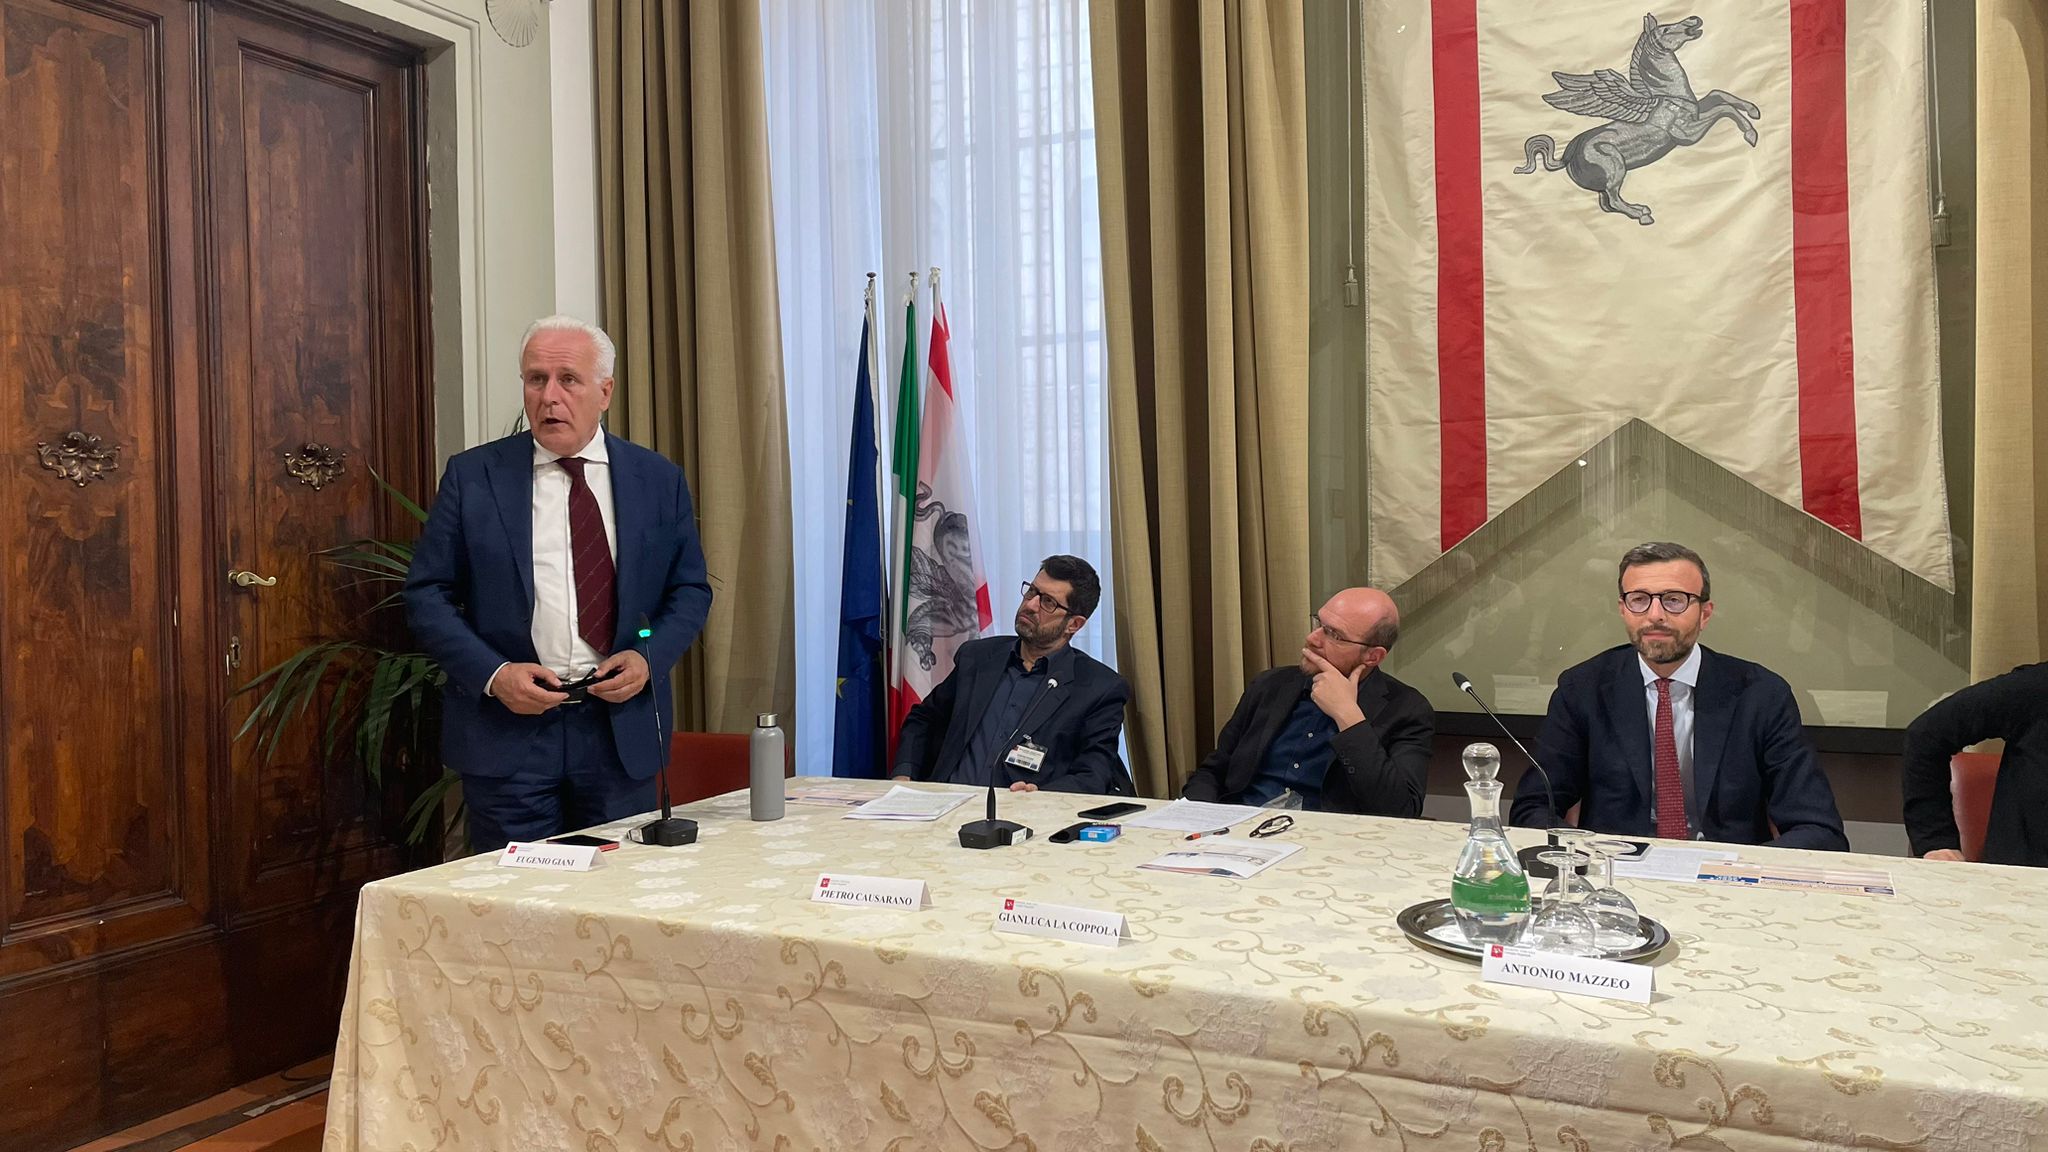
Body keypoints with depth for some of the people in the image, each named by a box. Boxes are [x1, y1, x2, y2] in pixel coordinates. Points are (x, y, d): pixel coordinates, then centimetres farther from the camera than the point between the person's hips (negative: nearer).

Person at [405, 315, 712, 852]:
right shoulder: (472, 476, 1)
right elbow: (427, 593, 1)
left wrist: (649, 657, -9)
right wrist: (491, 674, -13)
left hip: (623, 727, 2)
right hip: (506, 728, -1)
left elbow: (690, 590, 9)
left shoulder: (658, 479, 5)